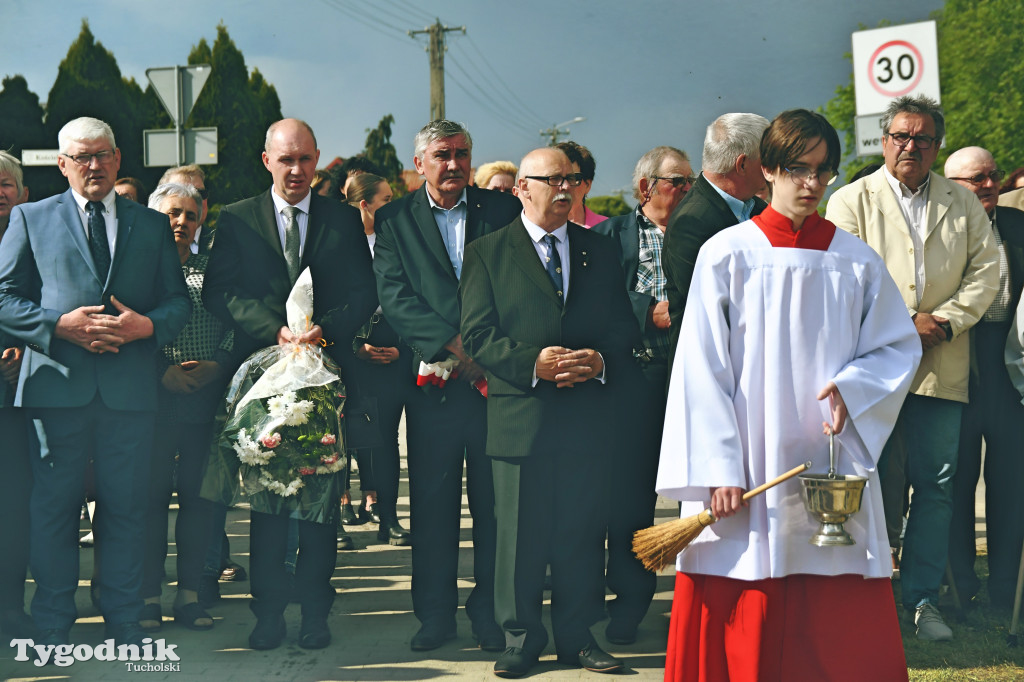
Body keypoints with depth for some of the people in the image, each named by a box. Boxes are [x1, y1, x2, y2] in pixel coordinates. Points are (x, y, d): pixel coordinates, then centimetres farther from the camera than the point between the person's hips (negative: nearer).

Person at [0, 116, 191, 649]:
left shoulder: (152, 225, 14)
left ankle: (124, 623, 18)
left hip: (129, 387, 1)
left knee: (125, 507, 7)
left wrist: (148, 325, -9)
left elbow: (179, 301, 11)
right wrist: (60, 324, -11)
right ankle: (52, 626, 17)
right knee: (54, 509, 4)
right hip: (57, 384, -1)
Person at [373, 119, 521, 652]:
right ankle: (436, 614, 17)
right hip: (432, 380, 0)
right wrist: (456, 345, -14)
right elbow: (395, 298, -4)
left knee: (494, 502, 5)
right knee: (432, 505, 5)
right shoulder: (394, 220, 7)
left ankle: (490, 610, 18)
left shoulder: (503, 211, 8)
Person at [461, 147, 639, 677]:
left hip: (588, 417, 3)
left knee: (582, 532, 8)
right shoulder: (487, 253, 4)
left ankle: (577, 637, 21)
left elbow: (623, 329, 11)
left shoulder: (600, 251, 14)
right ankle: (520, 638, 16)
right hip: (520, 416, -2)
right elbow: (477, 335, -4)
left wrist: (601, 361, -10)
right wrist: (532, 362, -18)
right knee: (519, 534, 3)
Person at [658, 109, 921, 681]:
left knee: (846, 631, 2)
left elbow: (900, 348, 13)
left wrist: (852, 388, -9)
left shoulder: (857, 263, 6)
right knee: (740, 630, 1)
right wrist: (718, 470, -10)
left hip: (834, 467, 2)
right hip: (746, 475, -2)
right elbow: (703, 369, -3)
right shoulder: (726, 255, -1)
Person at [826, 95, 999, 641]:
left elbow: (986, 269, 8)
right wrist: (904, 322, -12)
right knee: (878, 486, 3)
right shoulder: (851, 201, 3)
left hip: (942, 367, 3)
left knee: (936, 486, 2)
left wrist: (946, 319, -7)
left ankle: (923, 597, 12)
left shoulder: (962, 203, 14)